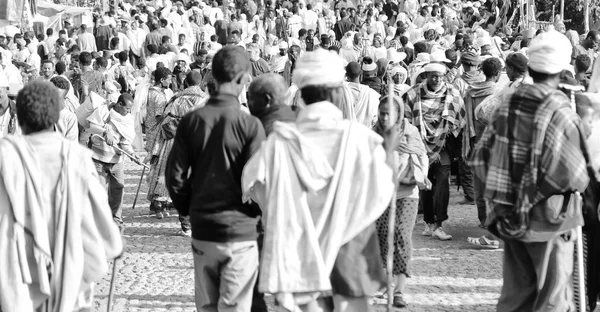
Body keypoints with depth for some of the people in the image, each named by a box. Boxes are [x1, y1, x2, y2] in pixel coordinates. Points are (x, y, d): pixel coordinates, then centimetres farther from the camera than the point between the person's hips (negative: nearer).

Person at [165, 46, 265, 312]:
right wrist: (257, 210, 5)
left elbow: (175, 175, 0)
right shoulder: (249, 125, -13)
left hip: (202, 231, 4)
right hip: (240, 231, -4)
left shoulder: (191, 121, -1)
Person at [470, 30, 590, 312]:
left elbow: (480, 159, 2)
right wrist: (583, 179, 0)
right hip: (548, 220, -5)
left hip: (509, 217, 5)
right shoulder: (560, 113, -18)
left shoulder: (508, 106, -1)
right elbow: (574, 177, -22)